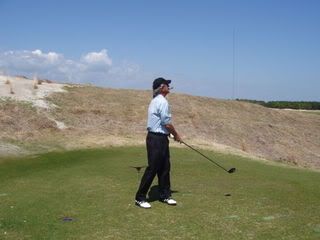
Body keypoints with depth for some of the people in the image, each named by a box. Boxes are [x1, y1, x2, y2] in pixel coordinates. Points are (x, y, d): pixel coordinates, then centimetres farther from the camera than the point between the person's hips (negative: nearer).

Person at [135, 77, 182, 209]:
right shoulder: (162, 101, -16)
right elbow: (167, 123, -17)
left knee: (164, 168, 14)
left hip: (160, 138, 10)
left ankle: (165, 195, 22)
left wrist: (172, 133, 16)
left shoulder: (156, 100, 16)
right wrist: (176, 135, -2)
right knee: (152, 169, -4)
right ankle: (140, 198, 3)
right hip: (157, 139, -10)